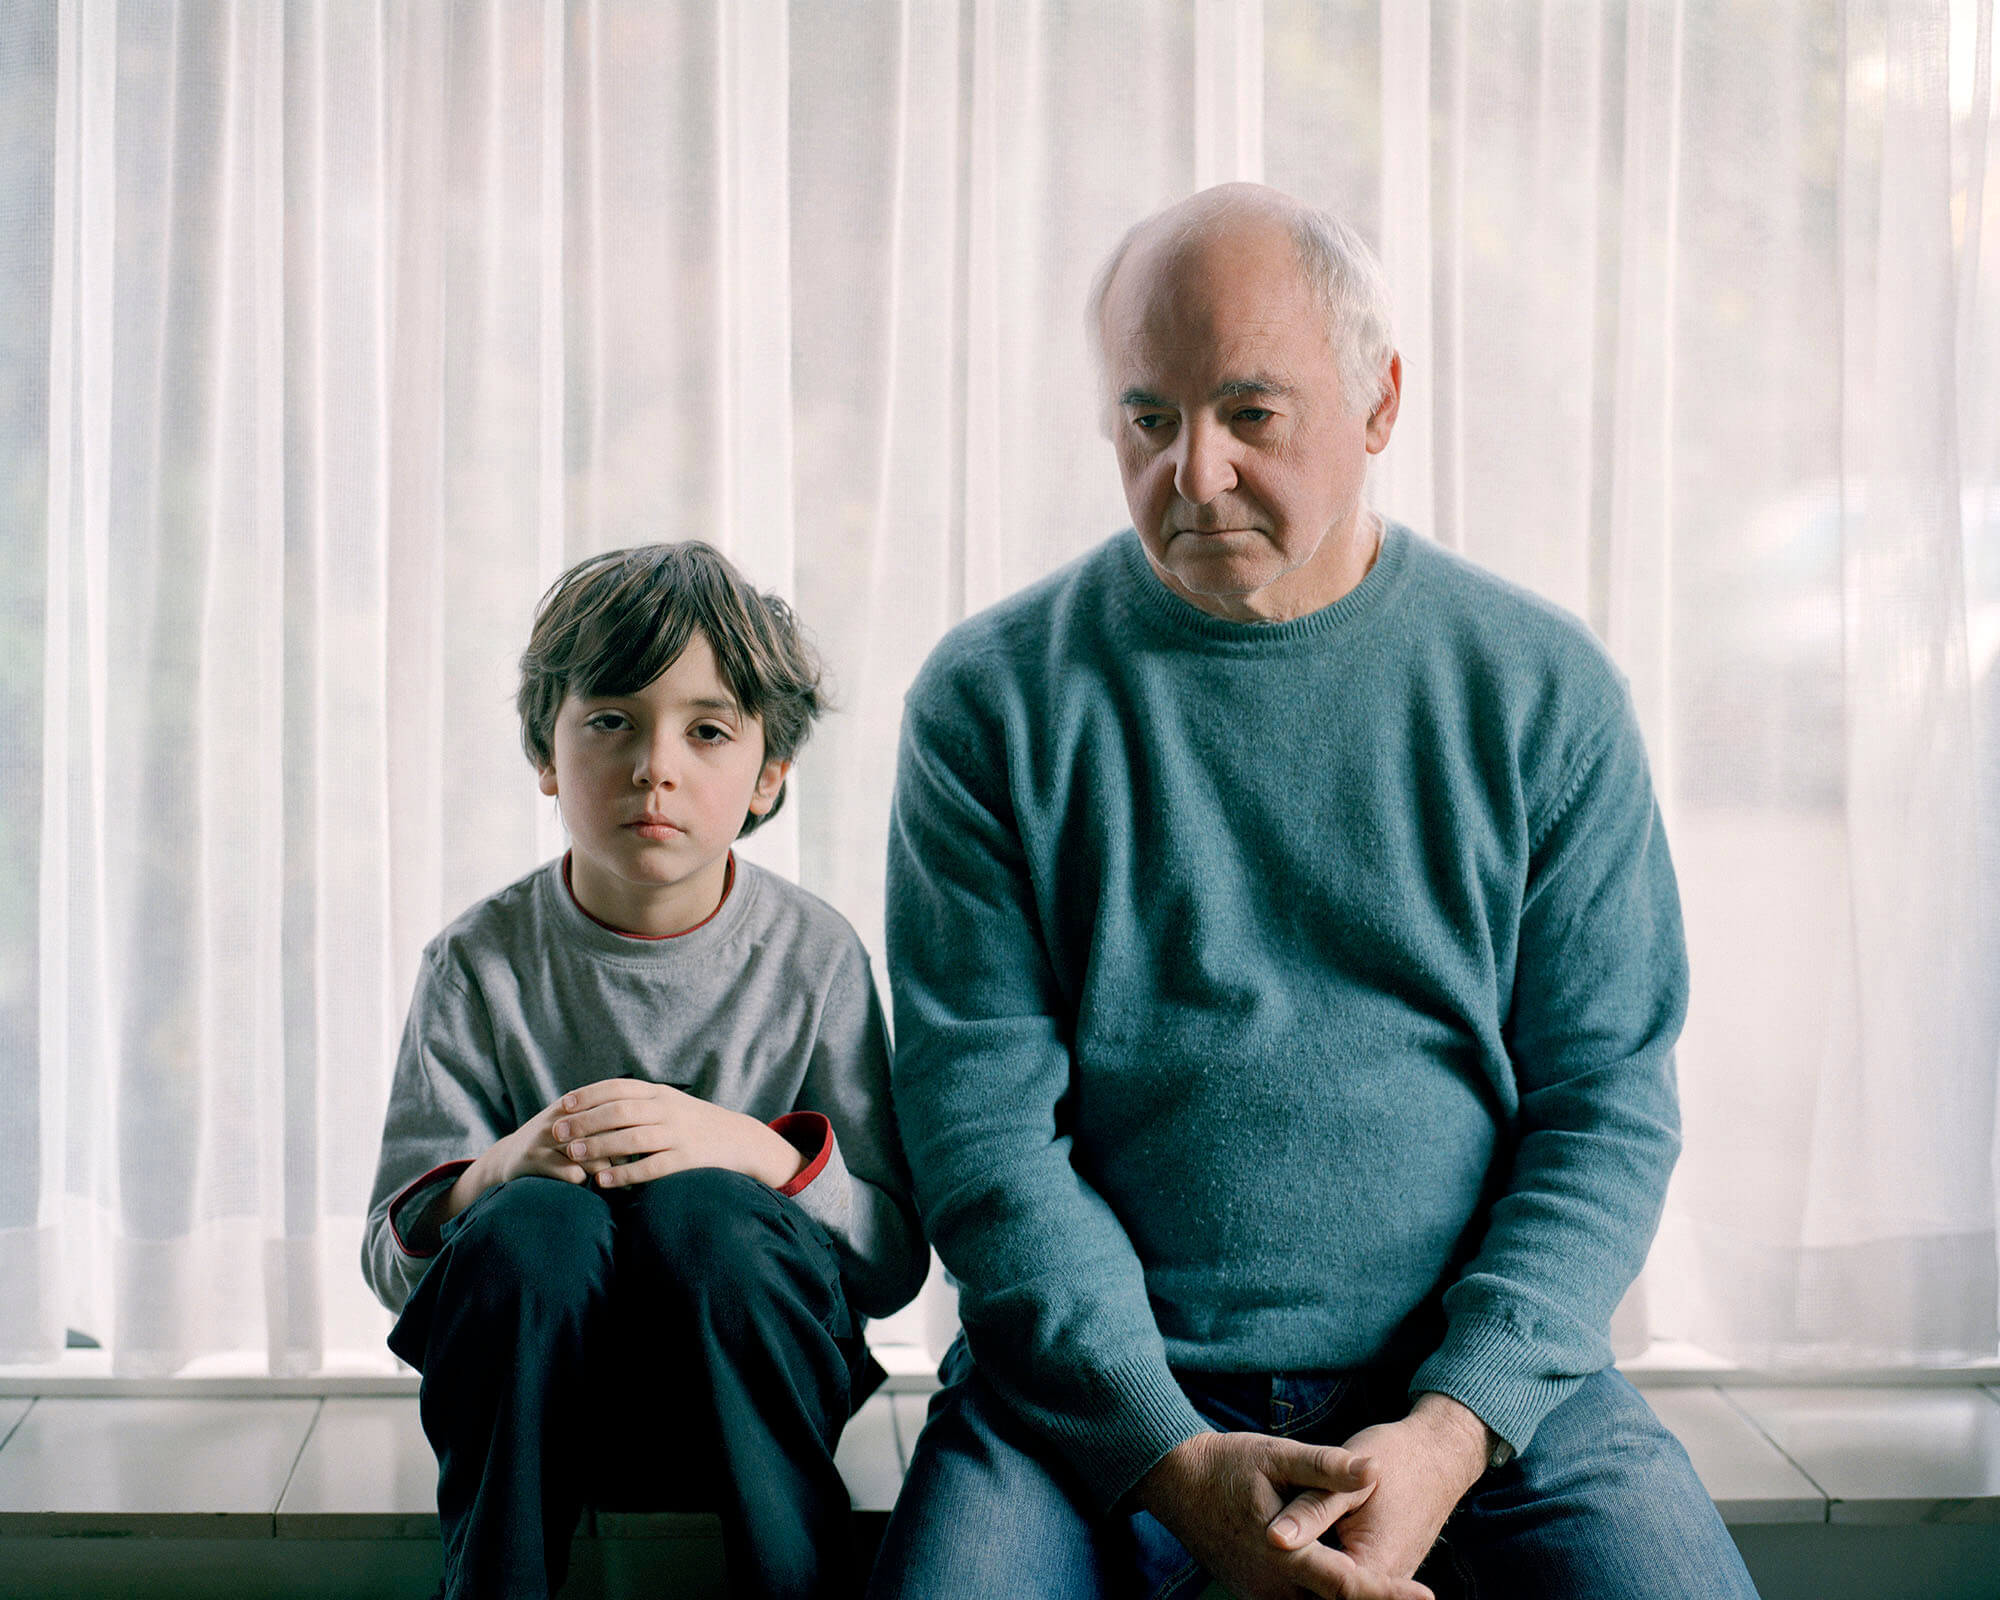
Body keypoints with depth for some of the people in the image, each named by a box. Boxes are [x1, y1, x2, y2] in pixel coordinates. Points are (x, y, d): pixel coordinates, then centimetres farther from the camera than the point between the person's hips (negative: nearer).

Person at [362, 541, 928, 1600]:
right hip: (535, 1394, 1)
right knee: (539, 1220, -31)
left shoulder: (811, 957, -2)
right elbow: (388, 1261, -3)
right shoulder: (484, 964, -1)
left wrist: (756, 1151, -24)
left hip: (743, 1379, 0)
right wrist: (494, 1175, -24)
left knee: (701, 1213, -32)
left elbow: (896, 1256, -6)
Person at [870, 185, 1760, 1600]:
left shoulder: (1544, 692, 4)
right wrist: (1175, 1462, -14)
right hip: (1103, 1383, 0)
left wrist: (1452, 1429, -11)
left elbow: (1609, 1106, 3)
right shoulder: (993, 701, 1)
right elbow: (984, 1123, -3)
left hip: (1479, 1376, 1)